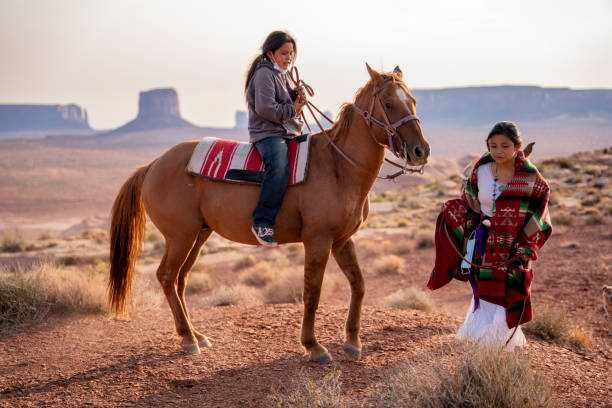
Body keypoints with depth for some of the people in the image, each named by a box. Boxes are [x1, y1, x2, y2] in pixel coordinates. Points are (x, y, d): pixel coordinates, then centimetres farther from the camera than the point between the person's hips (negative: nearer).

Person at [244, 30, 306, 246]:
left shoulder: (283, 75, 21)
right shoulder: (264, 74, -8)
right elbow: (265, 108, -19)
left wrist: (298, 96, 6)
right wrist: (292, 110, -9)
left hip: (289, 132, 10)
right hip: (268, 133, -10)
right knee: (279, 167, -34)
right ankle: (262, 222, -34)